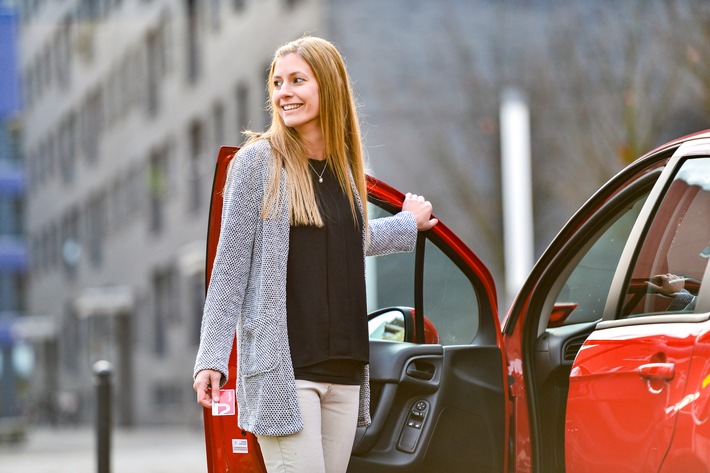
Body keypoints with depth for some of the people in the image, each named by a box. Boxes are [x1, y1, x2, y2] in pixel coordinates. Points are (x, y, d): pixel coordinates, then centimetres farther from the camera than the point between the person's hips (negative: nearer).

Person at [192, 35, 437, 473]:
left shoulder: (345, 167, 11)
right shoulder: (258, 161, -3)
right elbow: (231, 265, -4)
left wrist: (408, 224, 43)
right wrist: (211, 358, -8)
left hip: (344, 367, 5)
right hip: (283, 366, -5)